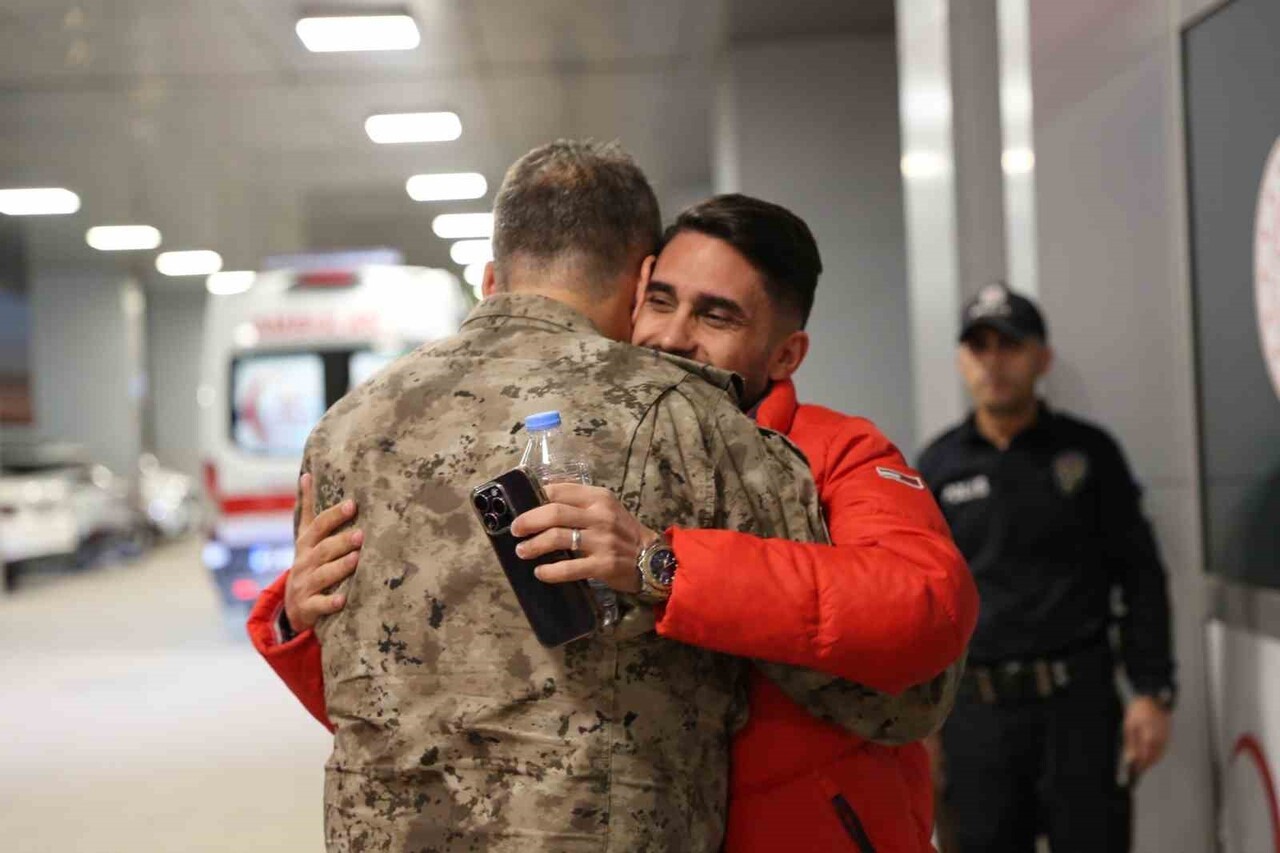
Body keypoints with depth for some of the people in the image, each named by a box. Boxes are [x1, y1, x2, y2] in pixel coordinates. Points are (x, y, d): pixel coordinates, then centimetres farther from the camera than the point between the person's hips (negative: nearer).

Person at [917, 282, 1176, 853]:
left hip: (1079, 702, -1)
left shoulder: (1088, 452, 3)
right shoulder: (937, 467, 6)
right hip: (976, 712, 1)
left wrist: (1152, 692, -4)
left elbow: (1141, 578, 3)